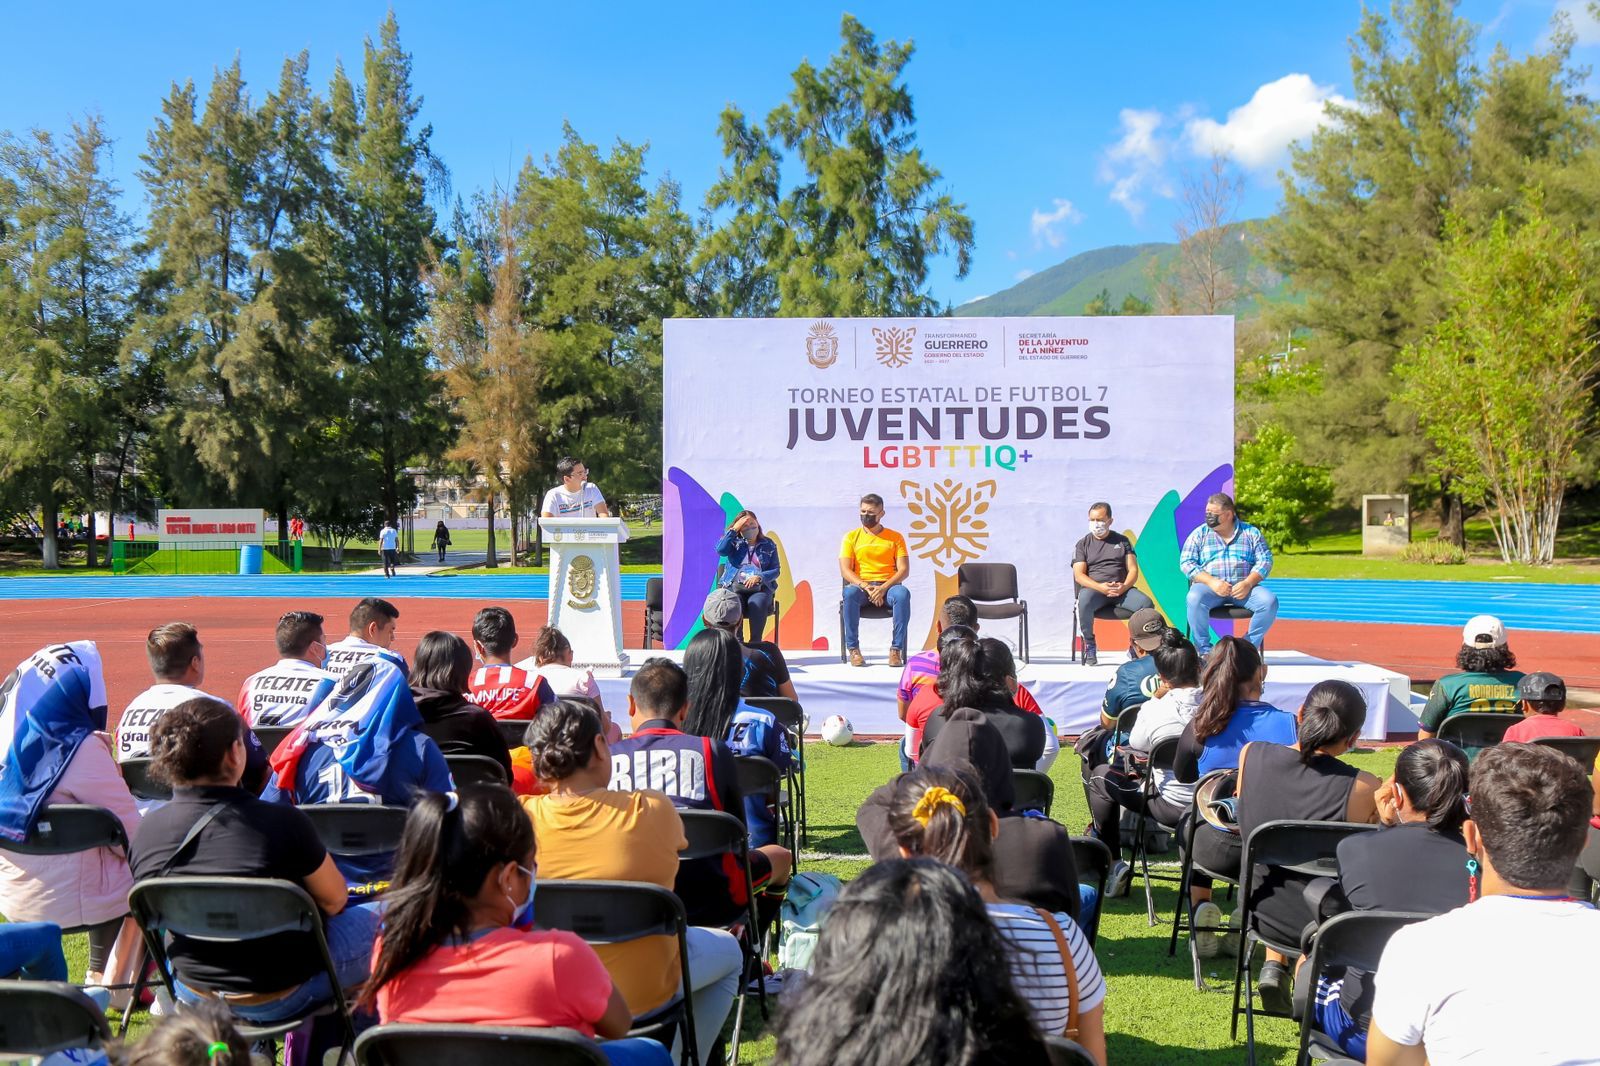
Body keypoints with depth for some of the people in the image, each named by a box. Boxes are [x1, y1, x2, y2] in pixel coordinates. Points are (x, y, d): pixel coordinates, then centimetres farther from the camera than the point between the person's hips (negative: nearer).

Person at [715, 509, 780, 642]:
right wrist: (734, 530, -5)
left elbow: (776, 570, 6)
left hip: (760, 587, 0)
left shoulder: (768, 545, 12)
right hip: (734, 586, 0)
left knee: (757, 603, -34)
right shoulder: (733, 541, 12)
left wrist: (759, 577, -12)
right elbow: (721, 550, -9)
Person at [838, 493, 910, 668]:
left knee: (903, 593, -35)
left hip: (888, 586, 0)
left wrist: (884, 588, -16)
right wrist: (865, 586, -18)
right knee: (849, 593, -37)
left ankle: (896, 649, -30)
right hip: (860, 586, 0)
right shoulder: (851, 537, 11)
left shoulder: (895, 537, 12)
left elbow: (904, 570, 2)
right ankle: (853, 649, -29)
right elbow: (845, 570, 0)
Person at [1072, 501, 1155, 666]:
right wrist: (1100, 587, -17)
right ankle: (1089, 646, -19)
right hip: (1094, 589, -2)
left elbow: (1133, 570, 9)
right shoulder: (1083, 544, 12)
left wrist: (1124, 587, -13)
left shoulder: (1122, 541, 18)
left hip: (1122, 589, 2)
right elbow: (1079, 575, 0)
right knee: (1084, 601, -38)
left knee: (1146, 604, -28)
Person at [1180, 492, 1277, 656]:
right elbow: (1186, 563, 1)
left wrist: (1248, 583, -15)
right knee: (1195, 598, -35)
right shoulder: (1199, 534, 10)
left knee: (1269, 601, -27)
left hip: (1243, 587, 1)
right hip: (1210, 587, -1)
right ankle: (1204, 650, -21)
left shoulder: (1251, 533, 12)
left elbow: (1265, 561, 4)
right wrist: (1211, 582, -16)